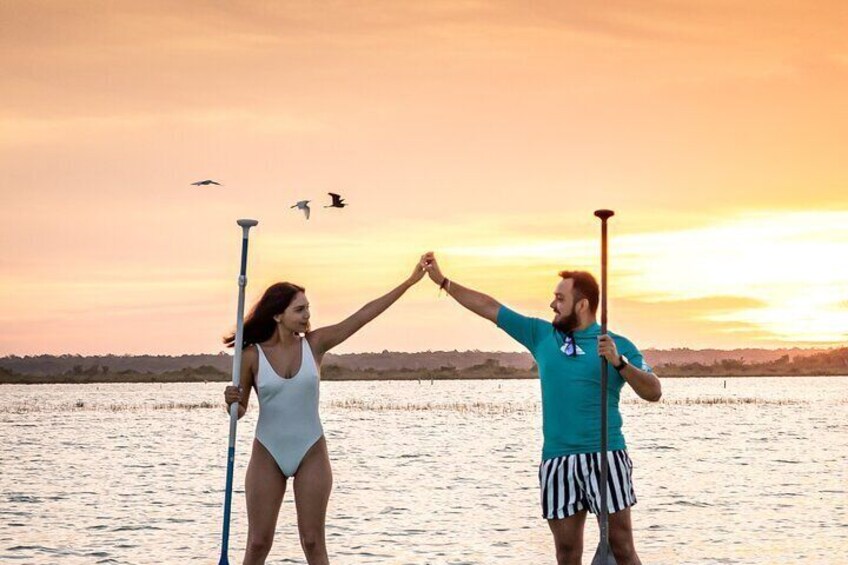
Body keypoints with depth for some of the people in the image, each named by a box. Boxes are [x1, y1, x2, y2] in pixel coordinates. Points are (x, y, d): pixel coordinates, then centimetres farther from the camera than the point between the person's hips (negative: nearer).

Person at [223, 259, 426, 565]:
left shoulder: (315, 343, -2)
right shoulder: (252, 355, -7)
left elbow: (365, 314, -4)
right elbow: (239, 411, 0)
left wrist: (410, 281, -6)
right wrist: (231, 401, -25)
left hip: (311, 452, 1)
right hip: (268, 454, -1)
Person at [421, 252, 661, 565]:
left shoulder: (618, 345, 2)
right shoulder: (542, 335, 12)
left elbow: (654, 392, -4)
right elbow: (491, 308, 16)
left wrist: (619, 363, -18)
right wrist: (442, 281, 17)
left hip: (605, 457, -3)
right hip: (557, 461, 4)